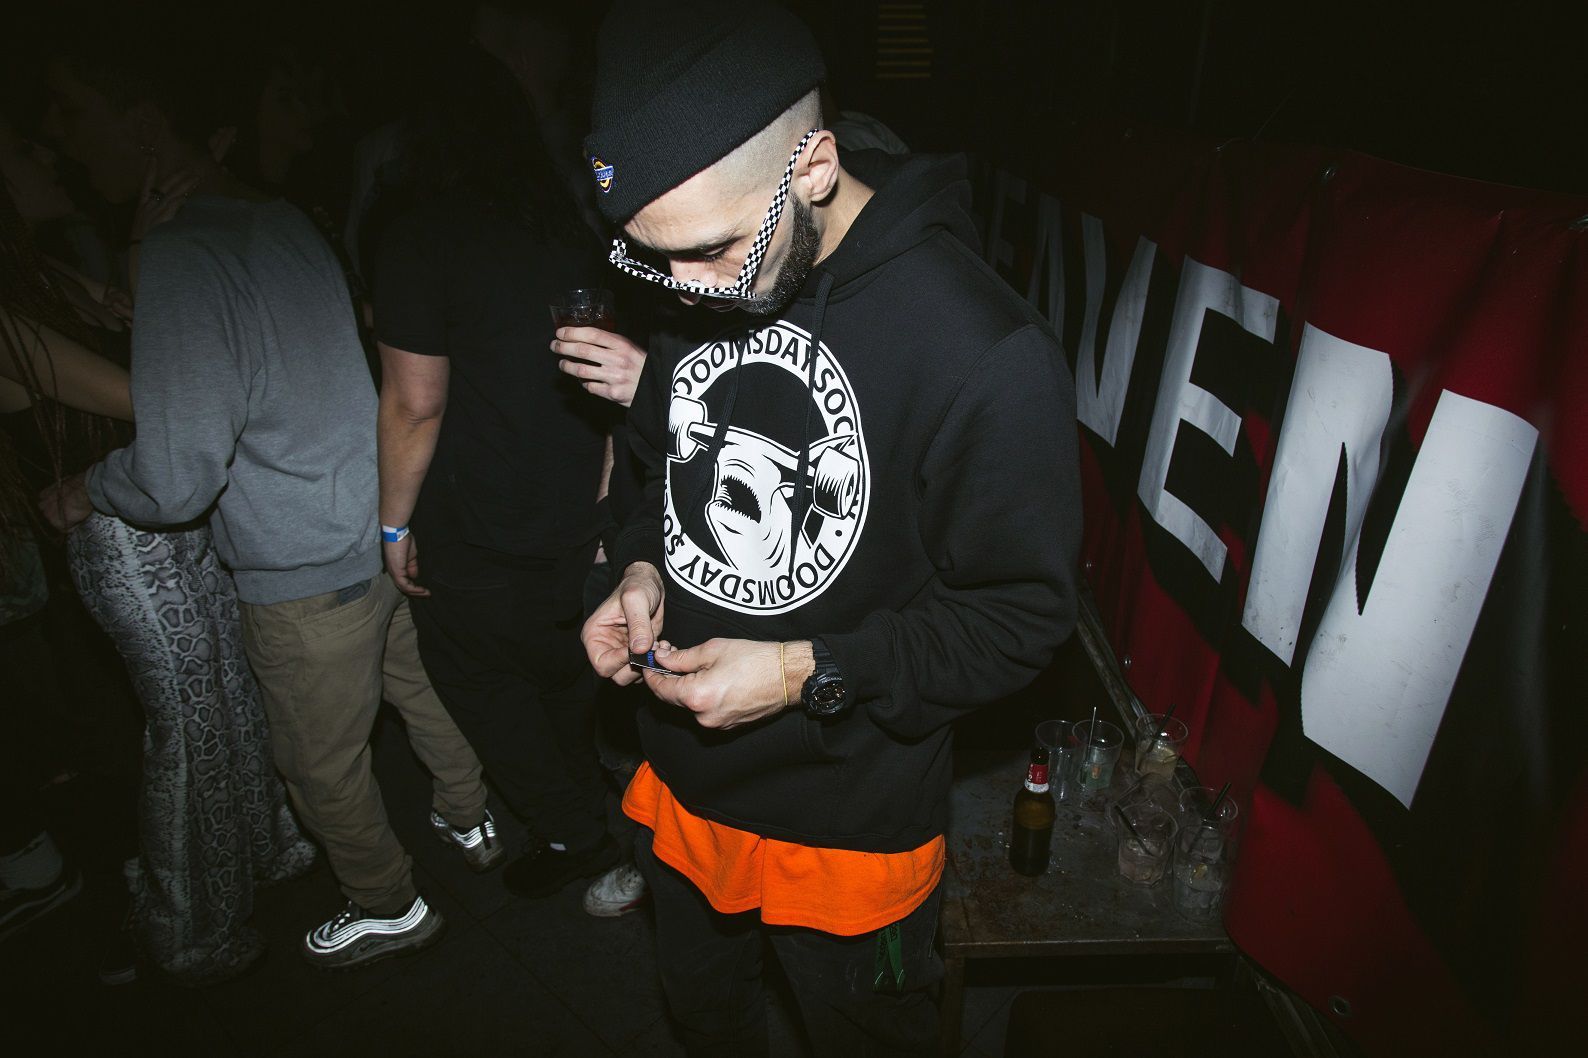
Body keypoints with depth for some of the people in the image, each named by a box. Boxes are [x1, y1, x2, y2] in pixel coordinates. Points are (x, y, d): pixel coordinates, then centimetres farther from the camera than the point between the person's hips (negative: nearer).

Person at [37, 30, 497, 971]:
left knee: (323, 767, 14)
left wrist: (85, 494, -2)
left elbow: (176, 481, -22)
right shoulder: (286, 219, 4)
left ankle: (388, 906, 36)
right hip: (390, 532, 8)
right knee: (421, 689, 26)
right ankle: (474, 820, 48)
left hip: (307, 576, -8)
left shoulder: (181, 258, -23)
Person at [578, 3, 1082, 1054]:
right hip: (685, 778, 6)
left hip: (851, 819, -5)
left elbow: (1024, 614, -20)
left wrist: (812, 675, -25)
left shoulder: (988, 354, -28)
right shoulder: (695, 293, -8)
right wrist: (644, 569, -10)